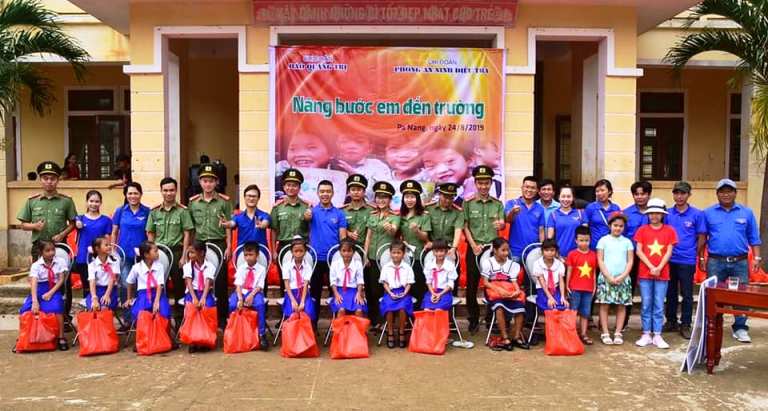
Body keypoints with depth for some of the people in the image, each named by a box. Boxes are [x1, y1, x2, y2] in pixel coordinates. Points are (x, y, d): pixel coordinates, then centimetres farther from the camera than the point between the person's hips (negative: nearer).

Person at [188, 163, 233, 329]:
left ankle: (222, 318, 11)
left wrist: (228, 246, -3)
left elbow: (228, 226, 2)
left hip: (219, 243, -2)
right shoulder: (193, 202, 8)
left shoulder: (224, 201, 2)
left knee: (220, 281, 2)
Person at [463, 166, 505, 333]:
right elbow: (465, 227, -1)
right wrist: (474, 245, -9)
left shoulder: (498, 204, 6)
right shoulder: (468, 203, 2)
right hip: (474, 247, -1)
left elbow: (502, 224, -3)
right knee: (472, 284, 3)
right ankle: (473, 319, 15)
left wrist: (500, 224, -27)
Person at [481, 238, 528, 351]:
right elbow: (485, 282, -5)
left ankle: (516, 337, -8)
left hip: (509, 293, 3)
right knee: (499, 307, -35)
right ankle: (505, 338, -26)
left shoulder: (512, 264, 10)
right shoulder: (487, 262, 0)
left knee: (520, 307, -23)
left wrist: (517, 291, -19)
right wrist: (499, 289, -21)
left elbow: (514, 282, 4)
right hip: (493, 293, -3)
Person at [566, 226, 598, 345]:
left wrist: (594, 286, 8)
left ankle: (583, 334, 16)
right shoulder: (572, 254, -3)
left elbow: (594, 272, 10)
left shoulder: (593, 255, 6)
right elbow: (569, 271, -2)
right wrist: (567, 286, -4)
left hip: (588, 289, 3)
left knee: (585, 313, 9)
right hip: (575, 288, -3)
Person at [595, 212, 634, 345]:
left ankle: (618, 333, 11)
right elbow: (600, 261, 0)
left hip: (623, 279, 2)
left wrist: (622, 277, -8)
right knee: (604, 305, -3)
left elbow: (630, 261, 5)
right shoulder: (603, 240, 4)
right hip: (605, 278, -2)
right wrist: (609, 277, -9)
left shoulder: (627, 242, 9)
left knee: (621, 306, 3)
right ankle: (605, 333, 3)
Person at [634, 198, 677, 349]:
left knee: (659, 306, 3)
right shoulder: (642, 230, 3)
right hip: (644, 273, 0)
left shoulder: (669, 230, 4)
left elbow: (669, 252, -1)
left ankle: (657, 336, 9)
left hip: (662, 274, 0)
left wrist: (659, 268, -12)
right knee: (646, 305, 4)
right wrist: (651, 267, -11)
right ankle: (646, 335, 10)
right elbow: (639, 251, -1)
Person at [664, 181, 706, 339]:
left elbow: (701, 237, 1)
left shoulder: (697, 214, -2)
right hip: (669, 259, 3)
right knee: (670, 292, 13)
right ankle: (671, 321, 25)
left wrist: (699, 256, 0)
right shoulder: (667, 214, 4)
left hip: (687, 261, -2)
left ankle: (685, 325, 14)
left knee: (687, 294, 4)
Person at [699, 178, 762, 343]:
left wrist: (756, 258, -1)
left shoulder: (746, 212, 6)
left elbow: (754, 238, 7)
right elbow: (702, 238, 6)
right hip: (715, 262, 0)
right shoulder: (708, 213, 4)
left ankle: (740, 328, 14)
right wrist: (701, 258, 2)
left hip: (740, 262, 1)